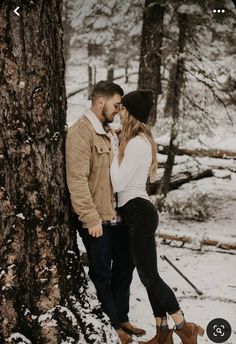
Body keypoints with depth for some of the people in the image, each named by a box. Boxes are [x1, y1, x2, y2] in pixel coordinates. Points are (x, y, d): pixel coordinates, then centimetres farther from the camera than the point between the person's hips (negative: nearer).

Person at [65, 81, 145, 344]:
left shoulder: (106, 133, 14)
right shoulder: (81, 132, -15)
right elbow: (77, 180, -21)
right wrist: (92, 219, -22)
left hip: (115, 216, 9)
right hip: (96, 220, -9)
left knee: (124, 266, 17)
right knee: (102, 273, 4)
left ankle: (121, 319, 31)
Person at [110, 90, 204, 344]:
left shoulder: (136, 143, -18)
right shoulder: (138, 140, 14)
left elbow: (118, 183, -17)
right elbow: (126, 179, 13)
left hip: (138, 213, -10)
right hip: (137, 212, 10)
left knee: (148, 276, -4)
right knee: (148, 275, 11)